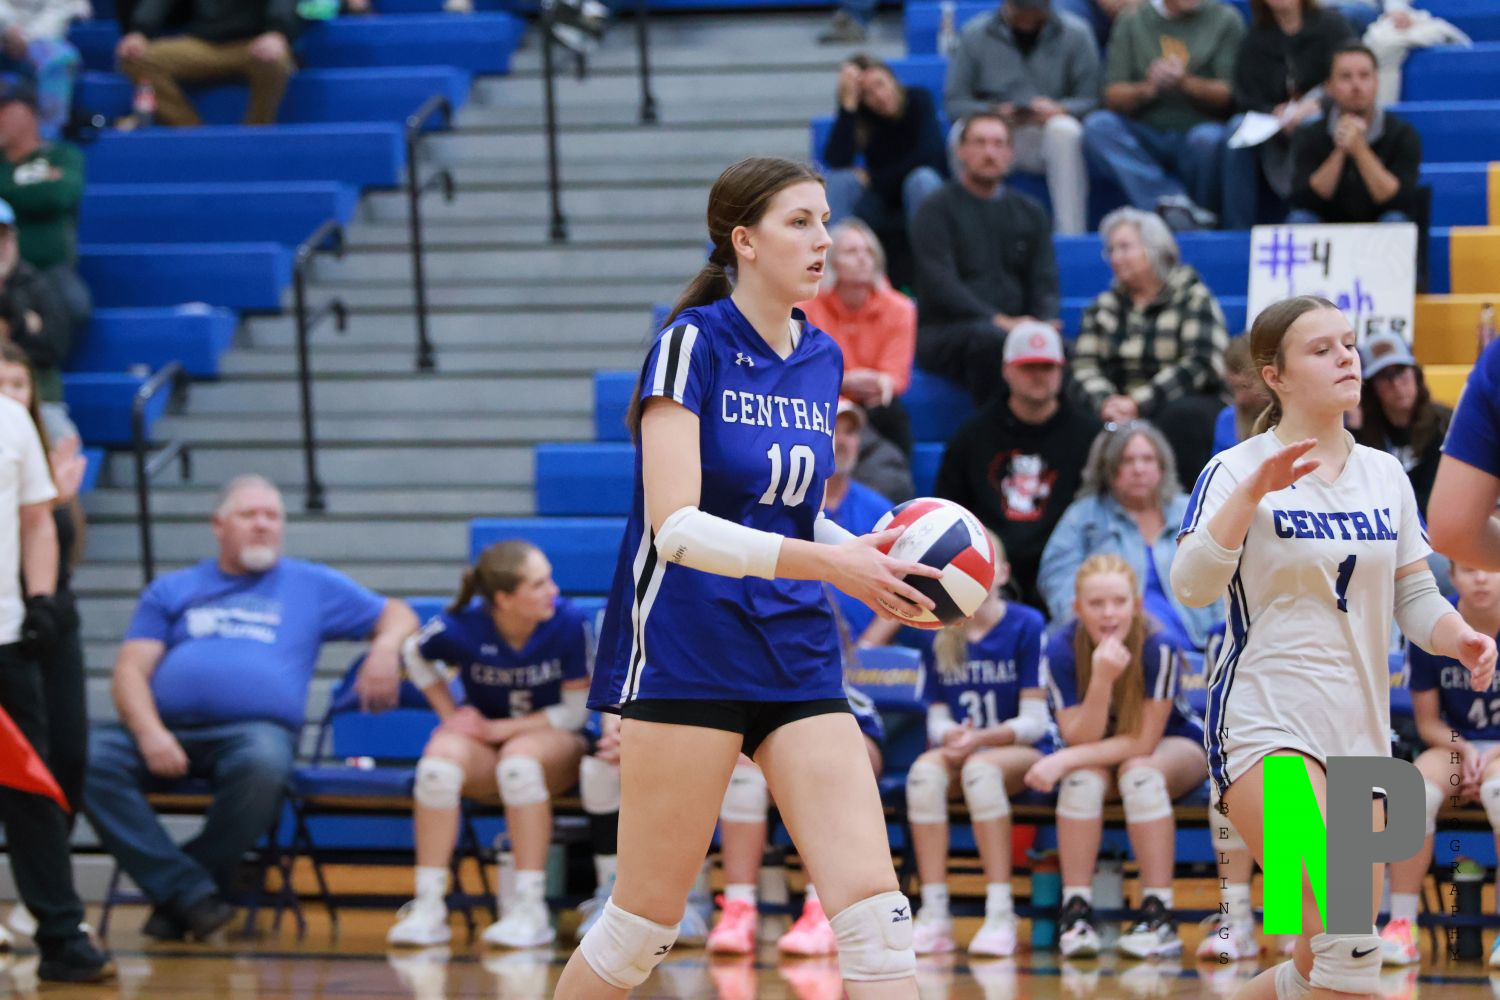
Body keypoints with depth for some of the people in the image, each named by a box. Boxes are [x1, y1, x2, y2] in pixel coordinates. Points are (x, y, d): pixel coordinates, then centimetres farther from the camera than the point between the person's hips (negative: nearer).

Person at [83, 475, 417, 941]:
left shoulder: (313, 585, 24)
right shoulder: (171, 590, 22)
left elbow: (397, 617, 28)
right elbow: (131, 669, 11)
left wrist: (385, 647, 2)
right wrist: (150, 734, -9)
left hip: (255, 728, -1)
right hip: (166, 731, 1)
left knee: (263, 764, -39)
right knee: (89, 757, -31)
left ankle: (174, 898, -20)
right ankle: (190, 891, -28)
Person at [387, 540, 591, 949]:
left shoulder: (568, 624, -18)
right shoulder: (462, 629, -15)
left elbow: (576, 712, -11)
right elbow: (414, 653, 10)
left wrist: (499, 728, -15)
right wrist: (450, 714, 2)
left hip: (554, 740, -2)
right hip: (484, 748, 2)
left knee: (518, 761, -37)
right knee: (438, 763, -32)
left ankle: (530, 909, -34)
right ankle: (428, 909, -27)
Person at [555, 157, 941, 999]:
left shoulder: (822, 359, 10)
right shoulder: (692, 344, -9)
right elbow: (676, 526, -19)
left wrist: (871, 558, 1)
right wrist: (829, 563, -27)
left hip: (798, 656, 6)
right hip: (687, 655, -6)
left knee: (873, 903, -7)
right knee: (647, 920, 0)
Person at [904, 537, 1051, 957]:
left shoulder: (1027, 625, -6)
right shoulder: (936, 635, 6)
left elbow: (1034, 721, -8)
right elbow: (938, 718, 6)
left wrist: (981, 738, -24)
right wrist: (950, 735, -18)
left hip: (1022, 753, -3)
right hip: (961, 748, 3)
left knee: (980, 768, -37)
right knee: (925, 770, -31)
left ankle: (1001, 914, -37)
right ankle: (934, 915, -33)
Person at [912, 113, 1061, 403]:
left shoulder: (1030, 212, 20)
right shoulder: (937, 210, 3)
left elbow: (1044, 282, 12)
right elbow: (940, 284, -10)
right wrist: (998, 321, -23)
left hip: (1015, 328, 4)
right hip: (944, 333, -4)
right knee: (991, 339, -38)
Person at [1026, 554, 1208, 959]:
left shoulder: (1158, 648, -29)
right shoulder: (1062, 649, -22)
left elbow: (1144, 742, -27)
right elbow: (1079, 739, -23)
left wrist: (1064, 760, -34)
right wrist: (1102, 680, -40)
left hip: (1175, 747, -2)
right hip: (1098, 753, 2)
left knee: (1138, 772, -35)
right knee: (1083, 778, -31)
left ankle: (1159, 916, -34)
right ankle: (1076, 911, -26)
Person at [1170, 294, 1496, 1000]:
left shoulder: (1385, 475, 12)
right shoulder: (1237, 471, -5)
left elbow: (1414, 596, 17)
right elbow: (1191, 586, -18)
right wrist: (1252, 492, -28)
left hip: (1361, 732, 7)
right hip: (1265, 725, -6)